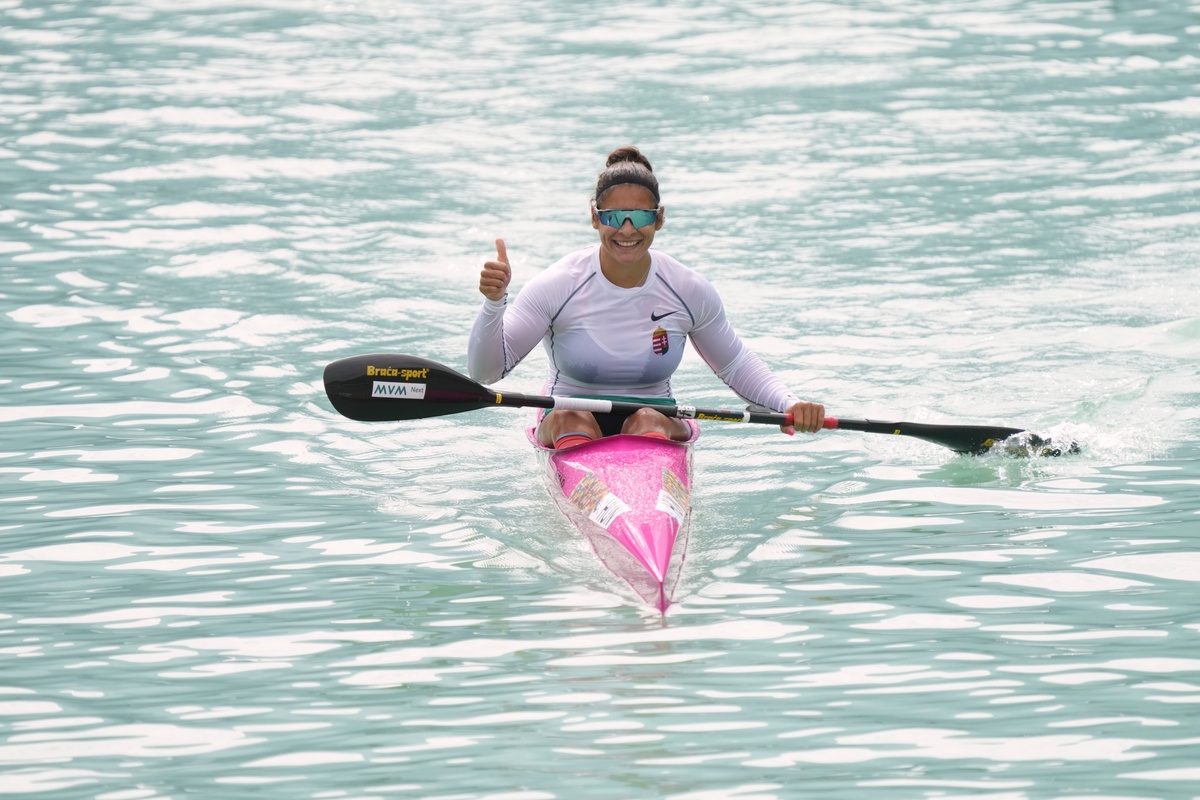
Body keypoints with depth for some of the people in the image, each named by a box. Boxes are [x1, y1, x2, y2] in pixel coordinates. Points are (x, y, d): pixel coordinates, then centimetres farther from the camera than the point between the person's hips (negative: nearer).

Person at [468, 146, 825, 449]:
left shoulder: (688, 291, -2)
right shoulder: (559, 286, -10)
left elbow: (735, 366, 13)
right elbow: (485, 371, -11)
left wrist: (789, 404, -4)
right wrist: (494, 303, -28)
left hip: (659, 428, 2)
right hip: (569, 431, -2)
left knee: (649, 421, -32)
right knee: (574, 420, -35)